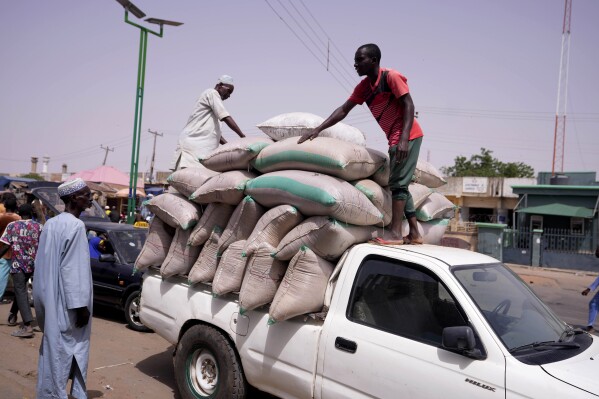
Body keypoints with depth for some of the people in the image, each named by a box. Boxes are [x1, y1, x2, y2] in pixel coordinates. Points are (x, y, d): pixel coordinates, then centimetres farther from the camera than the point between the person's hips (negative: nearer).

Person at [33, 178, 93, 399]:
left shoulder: (51, 223, 9)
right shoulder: (75, 226, -17)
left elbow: (44, 264, 13)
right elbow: (74, 269, -20)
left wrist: (45, 300, 20)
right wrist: (81, 305, -16)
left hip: (50, 301, 8)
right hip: (66, 304, -8)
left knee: (52, 348, 16)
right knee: (64, 350, 1)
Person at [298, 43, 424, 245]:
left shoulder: (391, 76, -12)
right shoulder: (363, 87, 8)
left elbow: (409, 105, -17)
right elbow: (343, 110, 7)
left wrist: (404, 139, -28)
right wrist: (318, 129, -2)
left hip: (408, 136, -8)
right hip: (395, 138, 8)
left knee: (398, 183, -13)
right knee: (400, 185, 9)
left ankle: (396, 234, -13)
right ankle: (414, 234, 15)